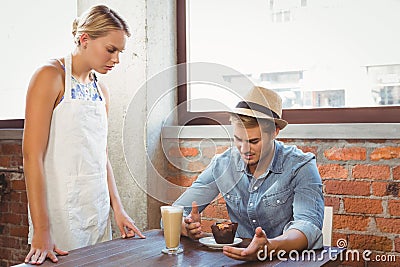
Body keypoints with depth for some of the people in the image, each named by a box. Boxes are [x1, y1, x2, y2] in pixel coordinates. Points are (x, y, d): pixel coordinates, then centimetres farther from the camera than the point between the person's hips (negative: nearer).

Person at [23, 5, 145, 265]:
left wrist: (118, 209, 8)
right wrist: (41, 231, -20)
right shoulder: (51, 76, -9)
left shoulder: (101, 91, 12)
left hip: (99, 211, 7)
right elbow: (33, 155, -15)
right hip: (62, 212, -6)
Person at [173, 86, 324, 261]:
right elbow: (176, 213, 0)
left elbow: (309, 225, -25)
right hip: (241, 255, 2)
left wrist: (270, 248, -44)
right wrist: (189, 228, -23)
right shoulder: (222, 165, -2)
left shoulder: (301, 166, -11)